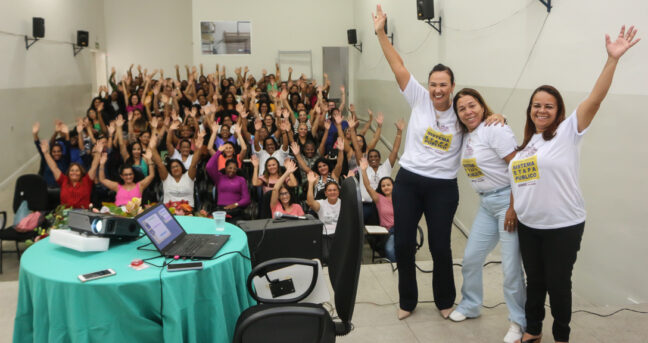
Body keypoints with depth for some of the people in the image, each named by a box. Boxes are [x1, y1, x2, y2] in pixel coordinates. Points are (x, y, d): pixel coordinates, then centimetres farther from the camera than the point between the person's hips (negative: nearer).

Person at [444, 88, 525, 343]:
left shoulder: (495, 129, -14)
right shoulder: (466, 136, 11)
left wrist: (514, 207, -21)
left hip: (507, 200, -8)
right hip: (486, 203, 8)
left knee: (511, 266, -7)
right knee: (471, 258, 12)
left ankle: (519, 321, 10)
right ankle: (470, 306, 33)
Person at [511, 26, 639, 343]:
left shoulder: (567, 132, -8)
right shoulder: (525, 143, 10)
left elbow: (594, 100, -21)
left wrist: (612, 59, -29)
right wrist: (512, 210, 12)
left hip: (563, 227, -5)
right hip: (528, 226, 5)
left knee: (558, 283, 7)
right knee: (534, 280, 18)